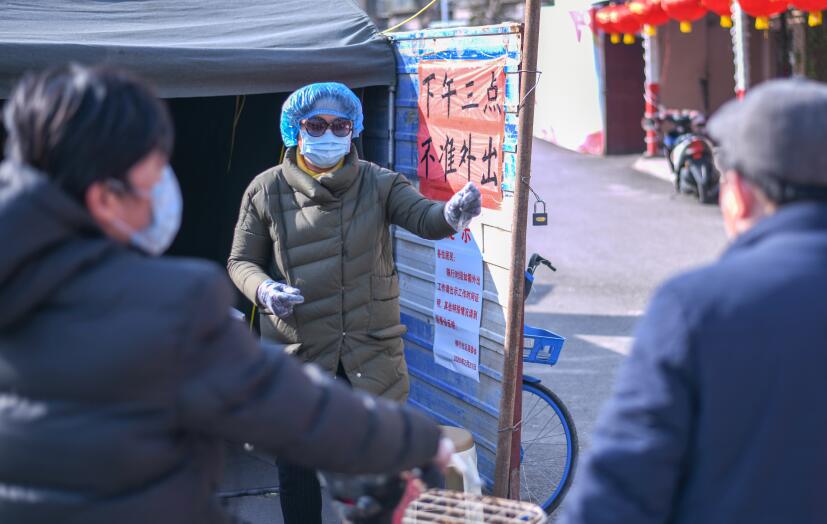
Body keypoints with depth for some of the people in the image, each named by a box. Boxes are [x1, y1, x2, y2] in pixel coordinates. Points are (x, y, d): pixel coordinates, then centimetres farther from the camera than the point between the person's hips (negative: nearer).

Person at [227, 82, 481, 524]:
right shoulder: (266, 190, -2)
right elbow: (241, 261, 5)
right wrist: (263, 290, -18)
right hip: (296, 353, 0)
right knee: (298, 466, 13)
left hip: (371, 350, 0)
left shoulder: (378, 183, -2)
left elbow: (422, 216, -18)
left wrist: (451, 213, -42)